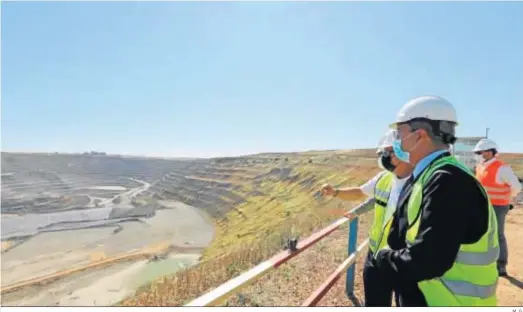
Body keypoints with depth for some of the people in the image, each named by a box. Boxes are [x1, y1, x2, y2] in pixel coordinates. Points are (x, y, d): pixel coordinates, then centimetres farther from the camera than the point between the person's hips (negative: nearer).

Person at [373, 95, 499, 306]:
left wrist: (383, 258, -15)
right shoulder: (427, 176, 4)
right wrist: (389, 257, -5)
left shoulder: (448, 181, -26)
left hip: (445, 302, -8)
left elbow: (426, 260, -30)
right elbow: (399, 237, 11)